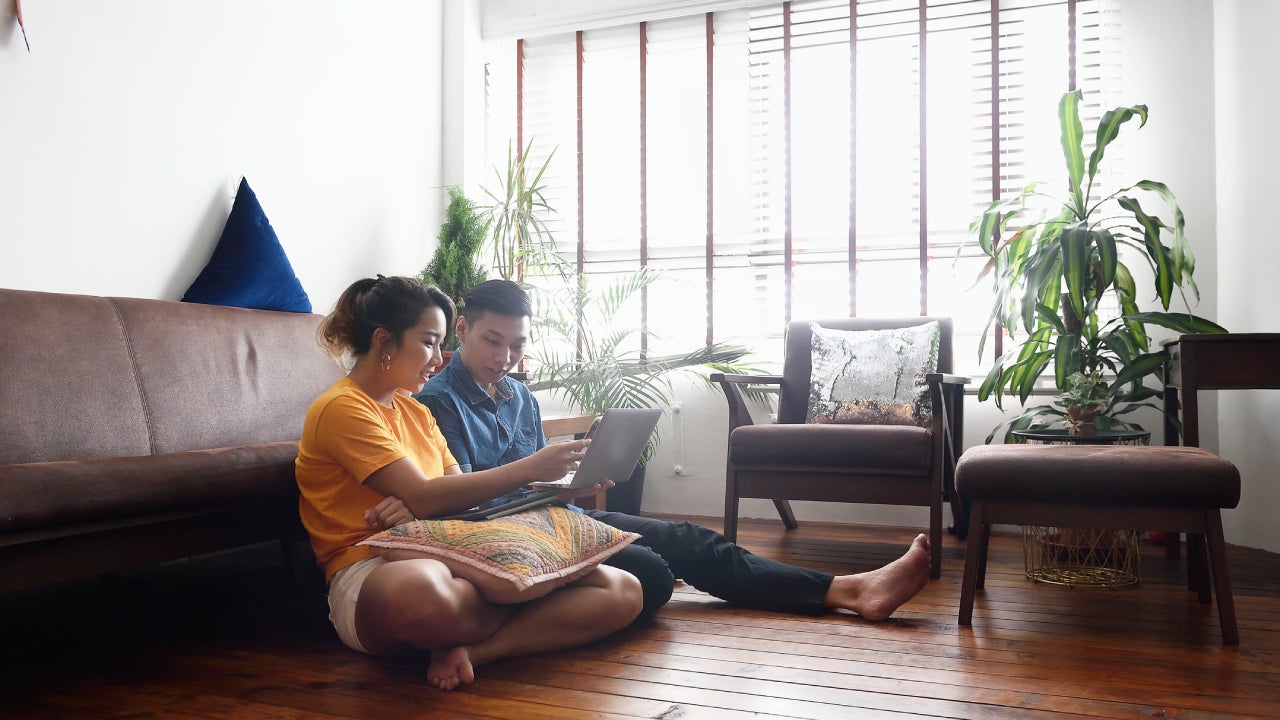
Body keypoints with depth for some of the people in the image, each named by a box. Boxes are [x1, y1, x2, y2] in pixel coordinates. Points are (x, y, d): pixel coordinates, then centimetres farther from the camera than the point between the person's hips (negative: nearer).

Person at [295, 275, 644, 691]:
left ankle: (471, 650, -23)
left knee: (624, 592, -9)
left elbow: (460, 493, 13)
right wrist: (530, 469, -12)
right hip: (370, 573, -8)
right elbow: (424, 498, -14)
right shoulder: (342, 408, -4)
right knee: (420, 593, -48)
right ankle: (536, 616, -17)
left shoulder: (415, 411, 23)